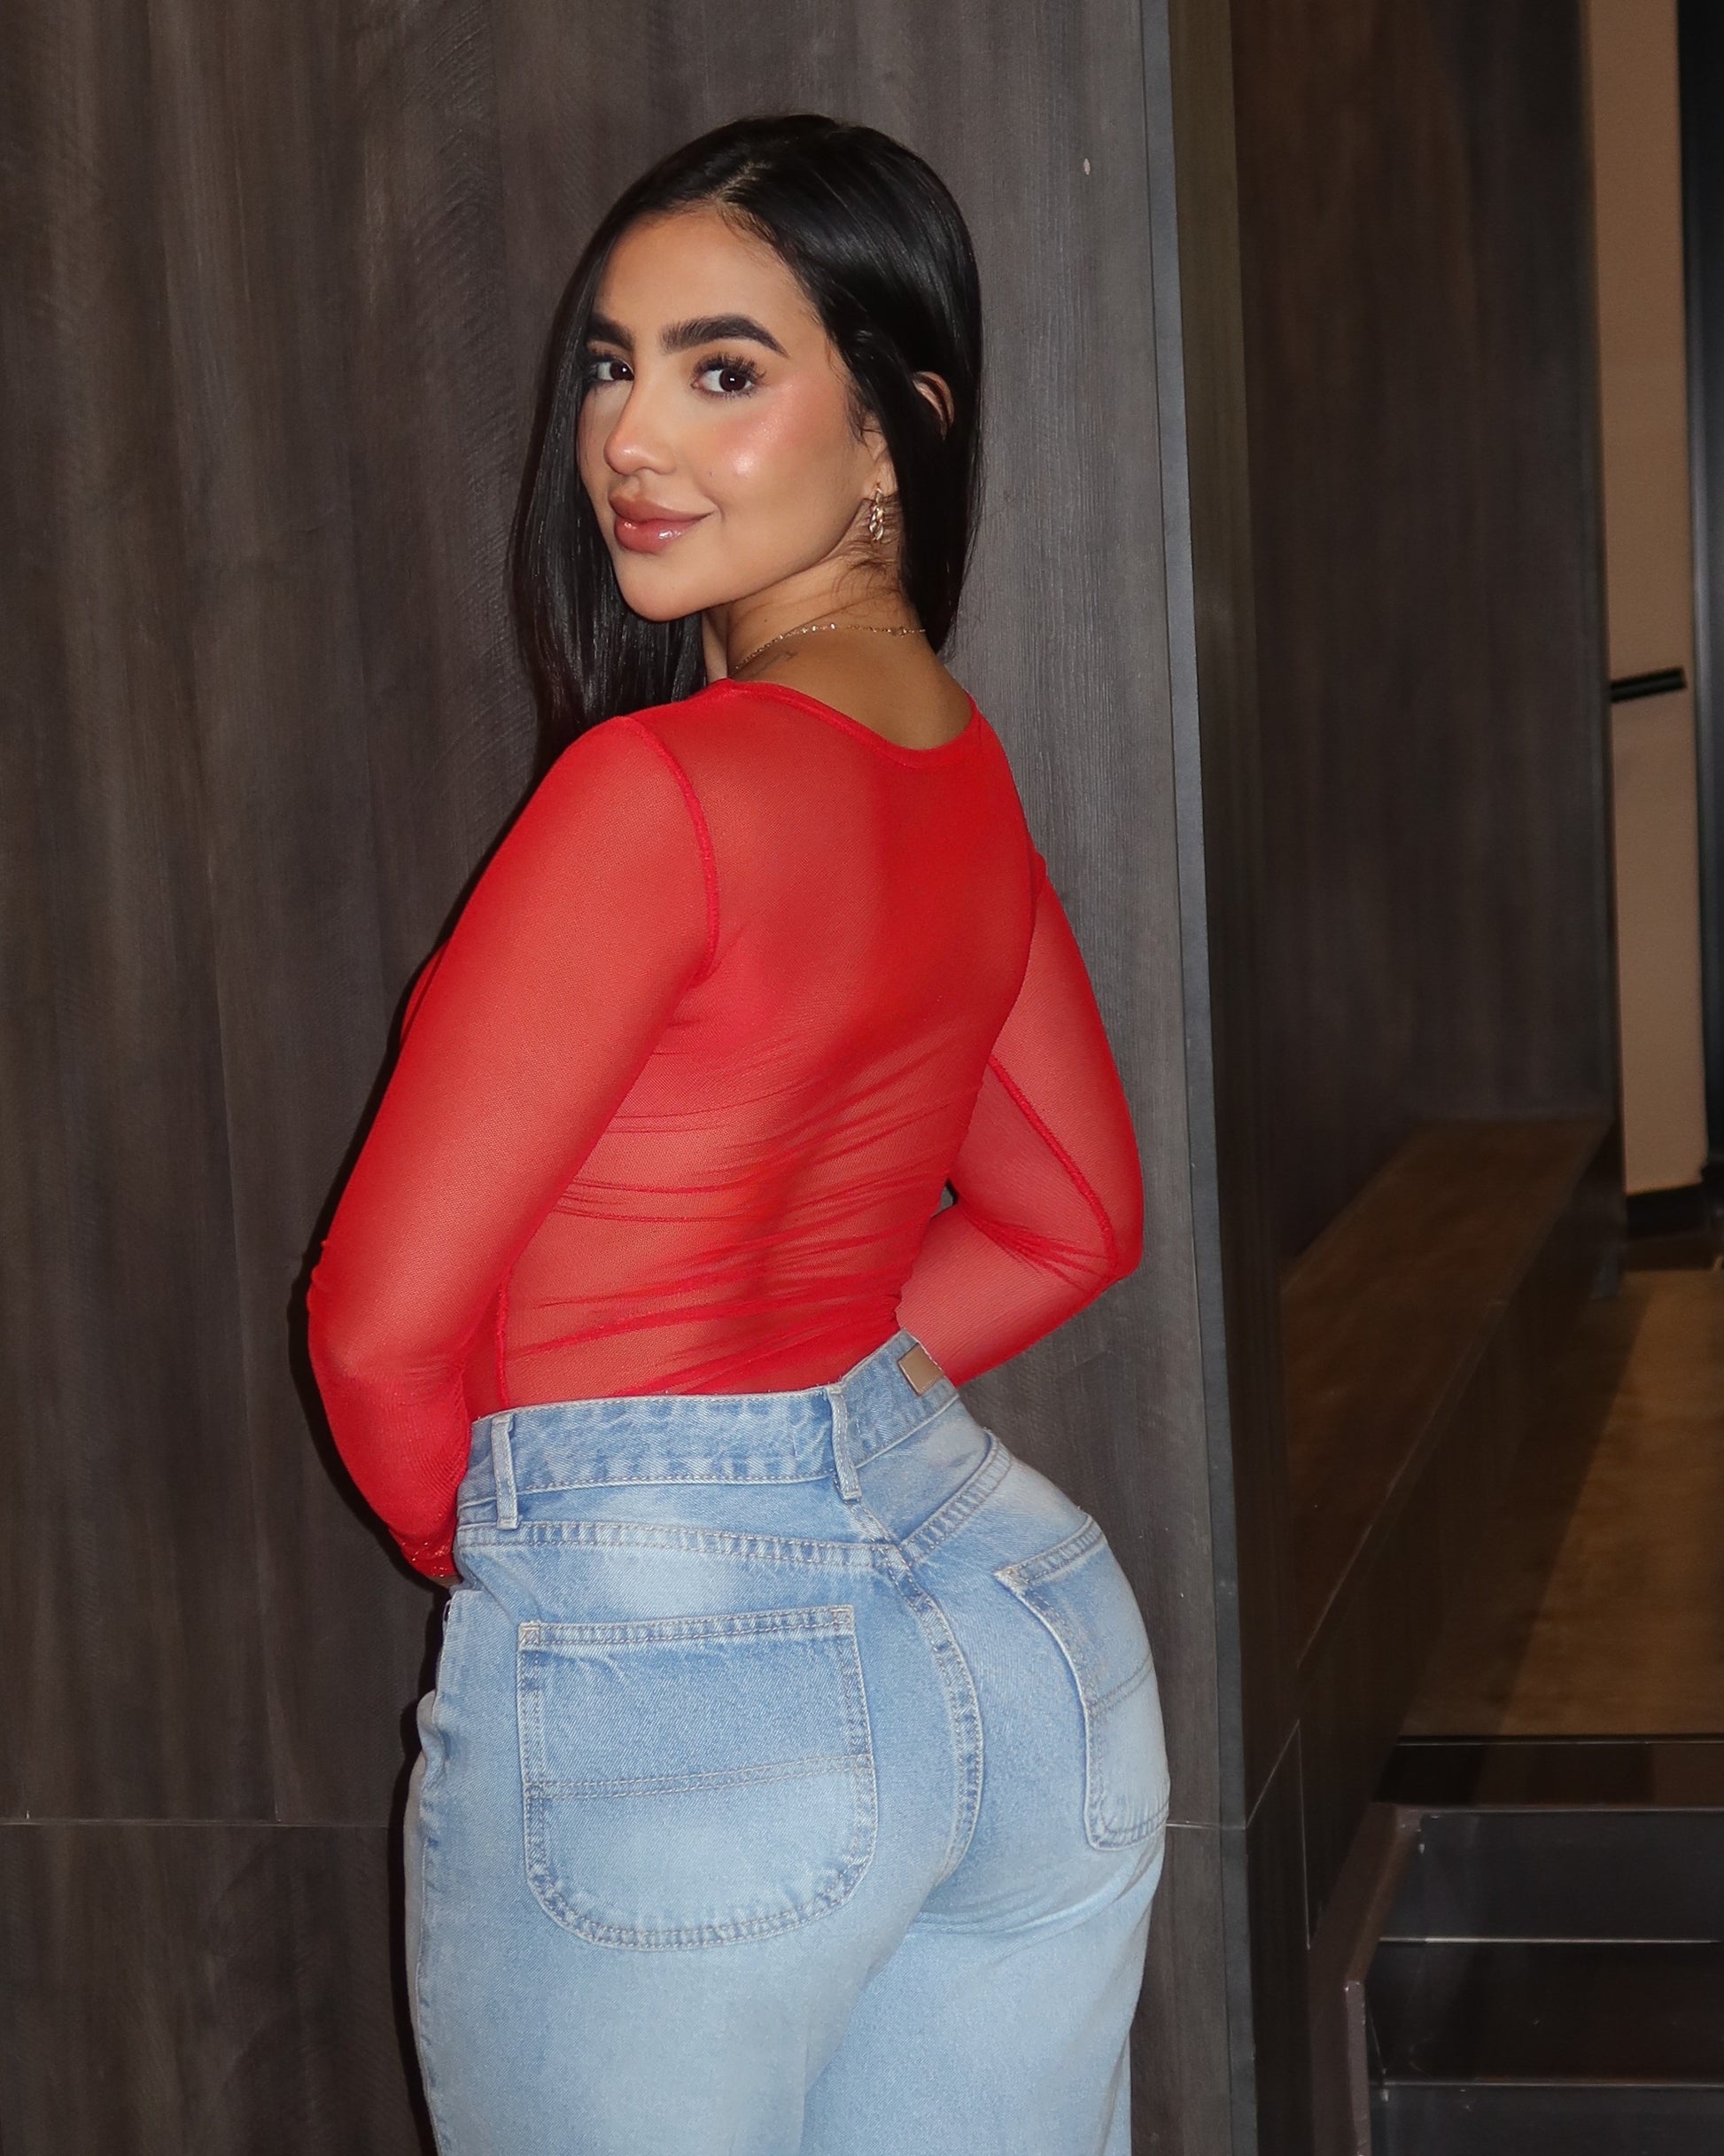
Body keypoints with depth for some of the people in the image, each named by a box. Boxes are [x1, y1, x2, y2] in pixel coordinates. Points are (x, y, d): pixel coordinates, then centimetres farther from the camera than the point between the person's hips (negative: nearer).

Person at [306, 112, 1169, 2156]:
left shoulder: (655, 793, -20)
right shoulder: (967, 773, 4)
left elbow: (384, 1317, -14)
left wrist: (481, 1531, 5)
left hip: (666, 1675, -7)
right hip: (1033, 1630, 7)